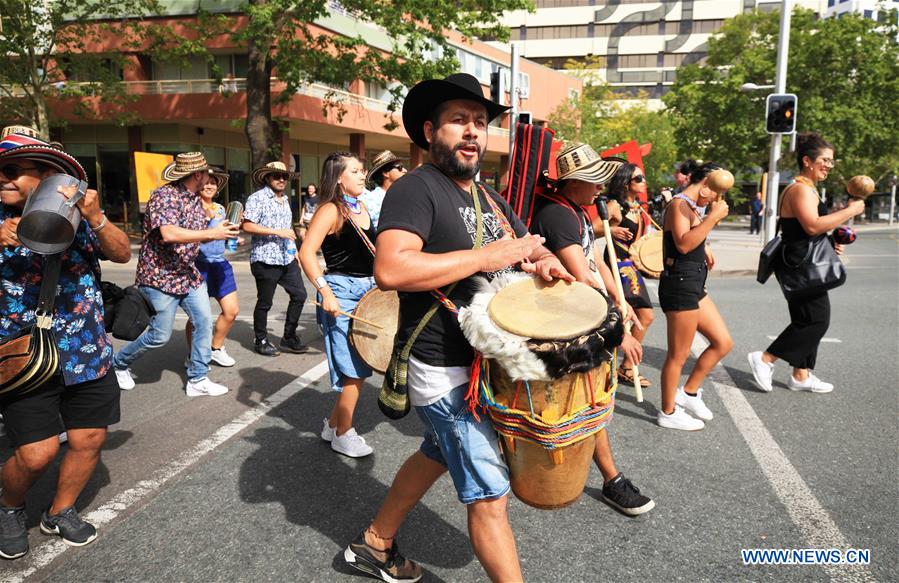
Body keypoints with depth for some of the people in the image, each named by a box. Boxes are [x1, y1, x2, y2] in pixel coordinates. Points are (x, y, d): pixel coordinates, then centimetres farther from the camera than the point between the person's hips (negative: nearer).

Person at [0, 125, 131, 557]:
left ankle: (60, 512, 34)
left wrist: (96, 217, -26)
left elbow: (122, 254, -9)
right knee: (36, 453, -7)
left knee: (89, 439, 8)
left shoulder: (75, 217, 1)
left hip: (87, 353, 2)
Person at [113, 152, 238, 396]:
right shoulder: (164, 195, -18)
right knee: (160, 336, 0)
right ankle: (119, 363, 27)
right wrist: (212, 234, -29)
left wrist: (222, 230, 1)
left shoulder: (196, 199, 9)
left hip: (189, 274, 8)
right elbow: (169, 234, -32)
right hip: (160, 276, -8)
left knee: (204, 322, 0)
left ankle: (198, 380, 10)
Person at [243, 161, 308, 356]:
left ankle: (289, 338, 18)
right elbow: (248, 226, -16)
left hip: (287, 259, 8)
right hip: (266, 259, -7)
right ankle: (261, 341, 19)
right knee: (265, 302, 2)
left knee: (299, 295, 5)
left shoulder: (285, 200, 18)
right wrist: (276, 232, -20)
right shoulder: (258, 198, -7)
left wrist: (294, 250, 20)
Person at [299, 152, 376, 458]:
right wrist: (325, 292, -26)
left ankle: (333, 424, 30)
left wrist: (377, 284, 16)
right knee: (355, 370, -4)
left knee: (360, 366, 14)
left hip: (367, 291, 8)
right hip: (342, 293, -8)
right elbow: (307, 252, -21)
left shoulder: (361, 208, 12)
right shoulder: (331, 210, -13)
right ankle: (343, 435, 13)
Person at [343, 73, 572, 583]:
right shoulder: (417, 188, -15)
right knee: (490, 496, -1)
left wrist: (543, 261, -7)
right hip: (446, 372, -9)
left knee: (437, 455, 24)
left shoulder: (490, 198, 13)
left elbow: (531, 250, 18)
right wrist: (487, 257, -26)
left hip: (488, 361, 9)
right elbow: (390, 269, -31)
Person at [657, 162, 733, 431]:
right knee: (679, 355, 1)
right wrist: (713, 216, -24)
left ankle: (688, 393, 27)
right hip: (680, 284, -10)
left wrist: (703, 252, 19)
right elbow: (683, 243, -28)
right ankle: (668, 413, 16)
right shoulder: (680, 204, -12)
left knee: (723, 342, 13)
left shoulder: (691, 207, 17)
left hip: (693, 285, 10)